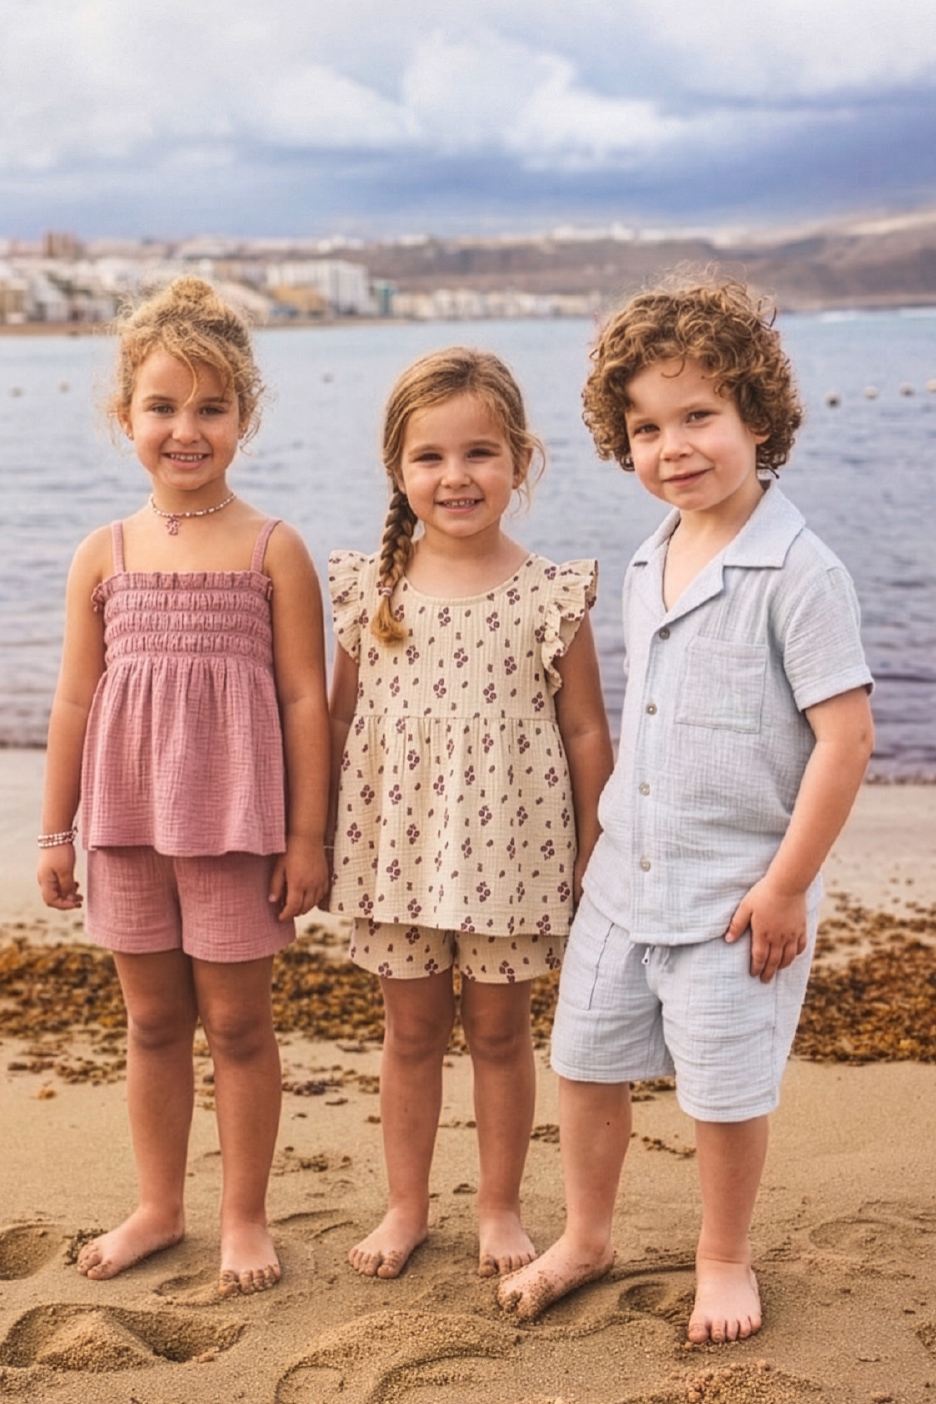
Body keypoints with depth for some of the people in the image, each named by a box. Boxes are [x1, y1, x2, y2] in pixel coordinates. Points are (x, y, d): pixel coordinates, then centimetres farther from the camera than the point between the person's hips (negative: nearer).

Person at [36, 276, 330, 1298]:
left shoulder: (273, 550, -5)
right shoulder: (104, 555, 3)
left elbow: (305, 698, -5)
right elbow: (76, 699, 6)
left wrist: (307, 835, -7)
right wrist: (55, 831, 7)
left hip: (236, 821, -3)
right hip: (126, 820, 3)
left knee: (235, 1020, 8)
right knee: (152, 1019, 15)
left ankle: (244, 1215, 24)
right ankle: (158, 1206, 32)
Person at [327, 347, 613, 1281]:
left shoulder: (551, 597, -7)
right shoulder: (371, 590, -2)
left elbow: (586, 733, -2)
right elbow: (338, 721, 6)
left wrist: (592, 854, -1)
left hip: (509, 849, -2)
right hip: (398, 844, 2)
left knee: (499, 1028, 12)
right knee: (412, 1028, 14)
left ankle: (500, 1208, 28)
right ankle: (406, 1206, 30)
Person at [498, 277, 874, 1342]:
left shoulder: (798, 575, -17)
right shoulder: (646, 566, 6)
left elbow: (845, 738, -19)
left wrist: (785, 885, -17)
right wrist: (606, 842, 16)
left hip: (736, 892, -7)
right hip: (626, 880, 7)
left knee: (725, 1092, 7)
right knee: (585, 1063, 16)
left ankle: (724, 1258, 32)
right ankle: (585, 1238, 38)